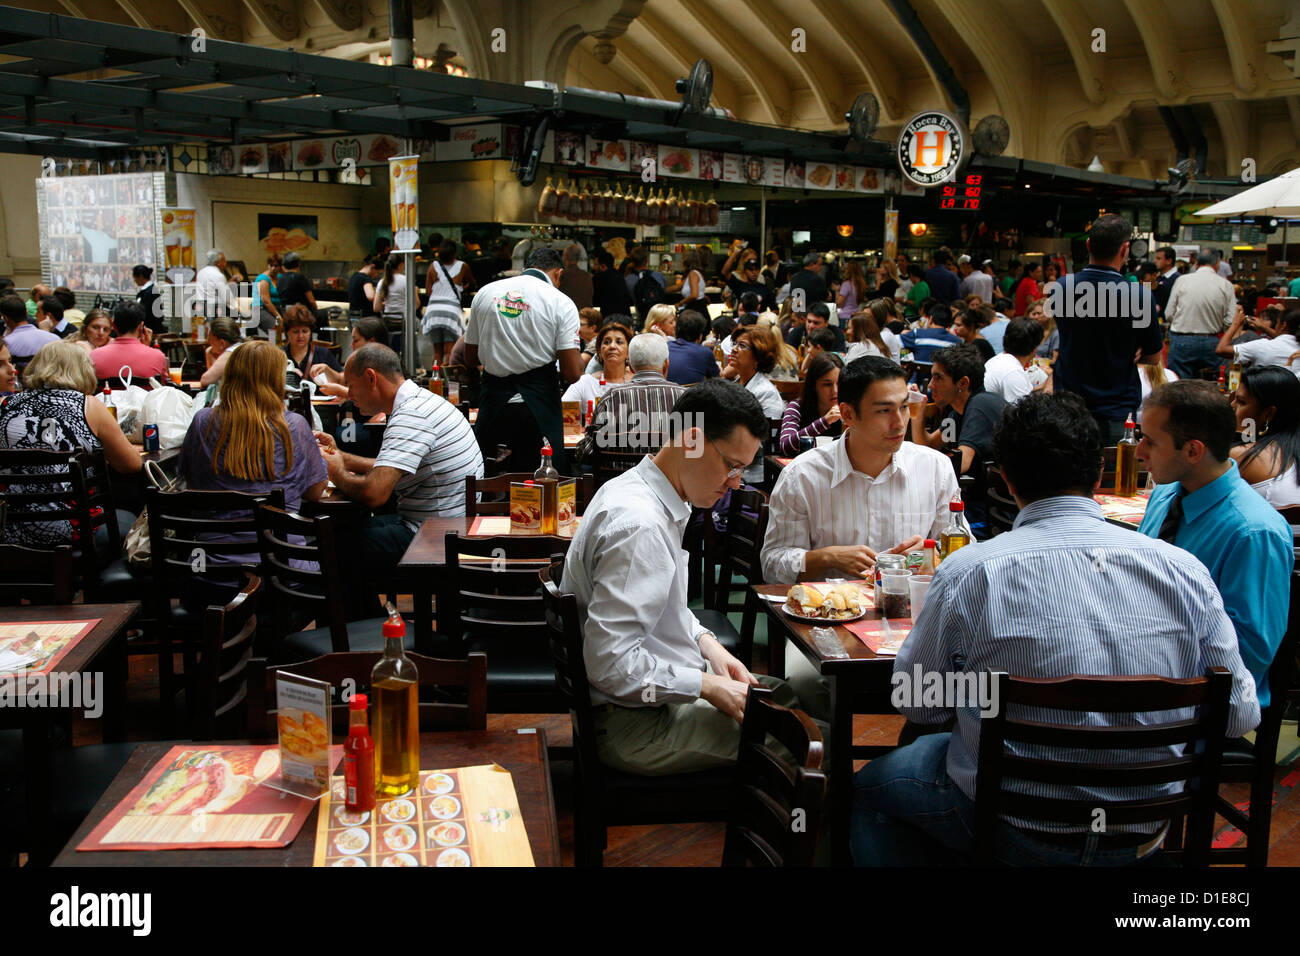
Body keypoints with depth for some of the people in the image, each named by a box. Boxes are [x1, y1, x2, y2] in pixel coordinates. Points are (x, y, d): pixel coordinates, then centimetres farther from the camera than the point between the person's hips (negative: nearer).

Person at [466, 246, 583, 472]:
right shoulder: (561, 303, -5)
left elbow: (470, 360, 13)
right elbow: (572, 373, -10)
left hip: (493, 399, 3)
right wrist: (581, 359, 13)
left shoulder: (485, 293, 7)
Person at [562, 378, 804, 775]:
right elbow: (609, 663, -29)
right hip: (632, 727, -10)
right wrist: (709, 686, -19)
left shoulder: (636, 488, 6)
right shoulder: (639, 525, -27)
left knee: (781, 693, 16)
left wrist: (707, 644, 4)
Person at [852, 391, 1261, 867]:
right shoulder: (1184, 570, -11)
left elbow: (916, 704, -7)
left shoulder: (966, 573, -19)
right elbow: (1240, 714, -2)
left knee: (870, 784, 25)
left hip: (1019, 833, -4)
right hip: (1145, 836, 4)